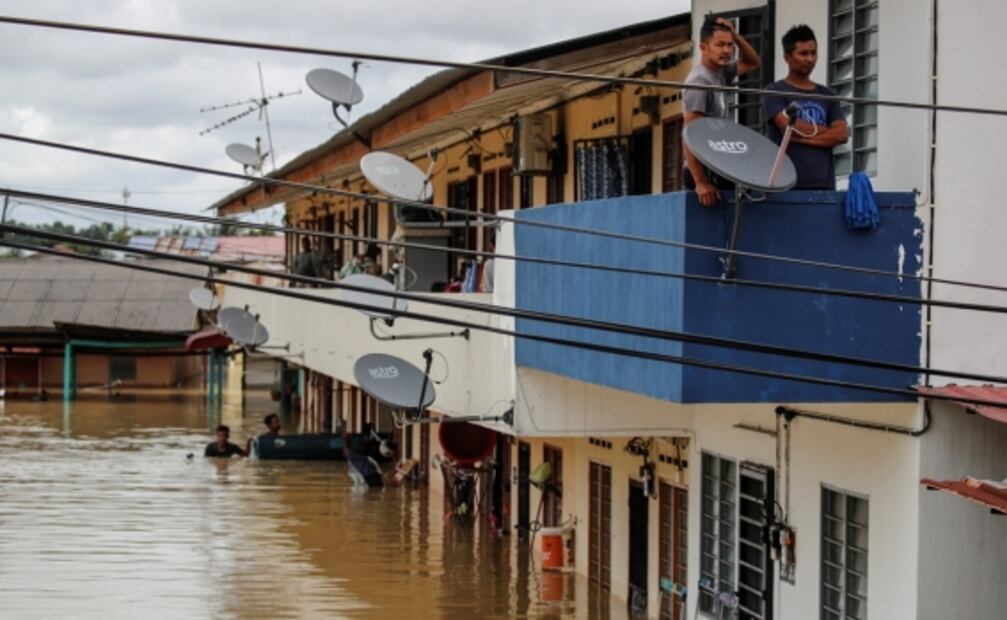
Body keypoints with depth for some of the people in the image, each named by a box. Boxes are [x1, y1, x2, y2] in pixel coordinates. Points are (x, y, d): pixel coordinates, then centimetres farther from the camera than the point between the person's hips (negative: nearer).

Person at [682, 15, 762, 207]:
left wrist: (735, 36, 4)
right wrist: (700, 182, -29)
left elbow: (753, 62, 24)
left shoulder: (721, 73, 10)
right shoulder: (699, 81, -17)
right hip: (706, 171, -9)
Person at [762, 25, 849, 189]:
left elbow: (842, 134, 5)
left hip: (823, 184, 4)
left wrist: (802, 137, -7)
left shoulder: (827, 95, 17)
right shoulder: (775, 92, 5)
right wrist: (827, 130, 3)